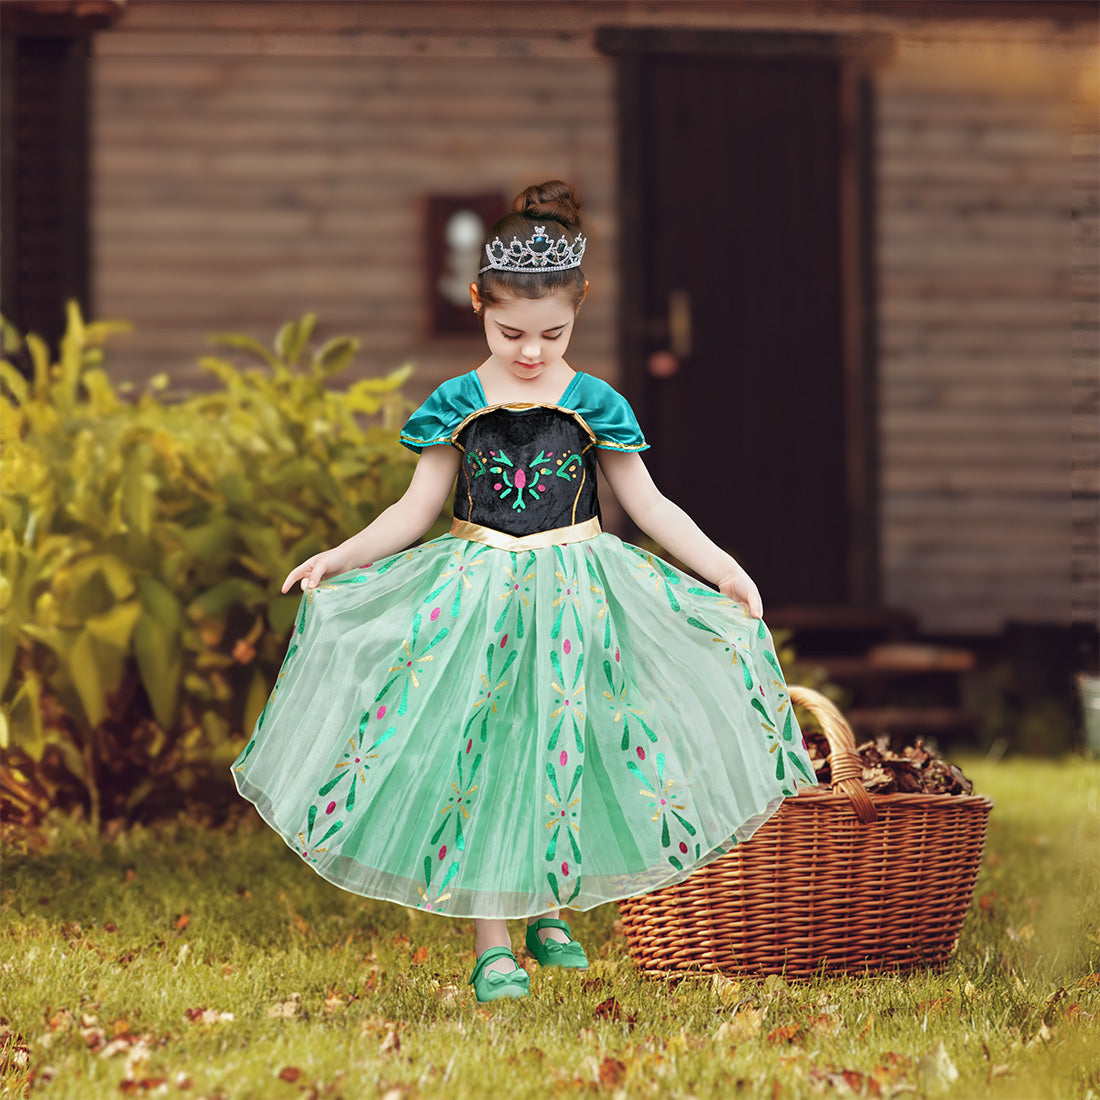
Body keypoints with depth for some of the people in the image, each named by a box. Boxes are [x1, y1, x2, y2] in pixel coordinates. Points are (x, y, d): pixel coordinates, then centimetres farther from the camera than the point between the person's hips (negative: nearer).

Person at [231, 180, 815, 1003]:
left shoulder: (595, 405, -1)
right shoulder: (457, 406, -2)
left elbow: (650, 507, 3)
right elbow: (417, 509, 4)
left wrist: (720, 566, -5)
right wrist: (339, 558, -5)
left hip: (573, 596, 0)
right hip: (476, 597, 0)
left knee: (564, 749, 3)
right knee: (476, 750, -3)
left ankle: (548, 911, 23)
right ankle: (491, 942, 3)